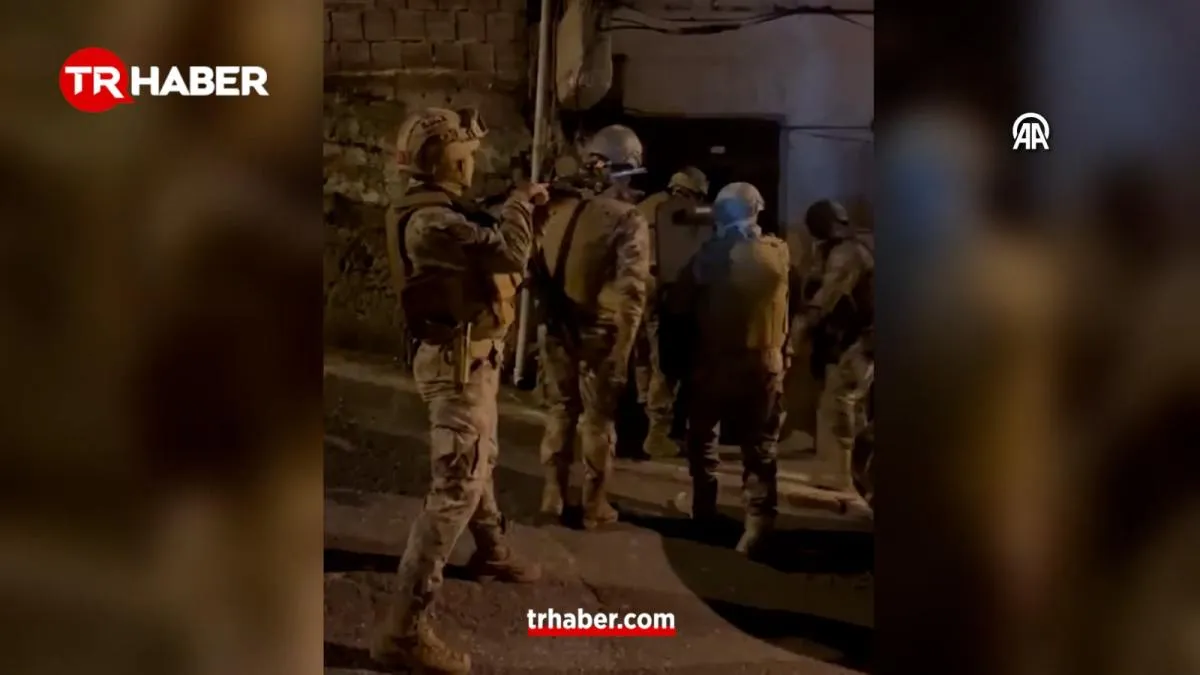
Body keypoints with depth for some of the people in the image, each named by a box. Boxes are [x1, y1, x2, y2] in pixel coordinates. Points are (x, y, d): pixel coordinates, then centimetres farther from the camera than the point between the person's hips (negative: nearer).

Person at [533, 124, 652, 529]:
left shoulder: (559, 209, -1)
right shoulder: (629, 222, -14)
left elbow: (538, 268, 9)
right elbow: (631, 291, -19)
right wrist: (623, 349, -16)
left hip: (559, 327, 4)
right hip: (601, 331, -4)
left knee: (560, 411, 17)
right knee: (599, 419, 8)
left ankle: (553, 496, 25)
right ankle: (594, 506, 16)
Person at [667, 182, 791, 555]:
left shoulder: (713, 252, -11)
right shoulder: (780, 252, -3)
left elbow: (679, 304, -8)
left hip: (715, 358, -1)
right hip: (766, 360, 2)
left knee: (702, 433, 19)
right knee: (760, 444, 5)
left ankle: (704, 508, 24)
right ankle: (758, 522, -4)